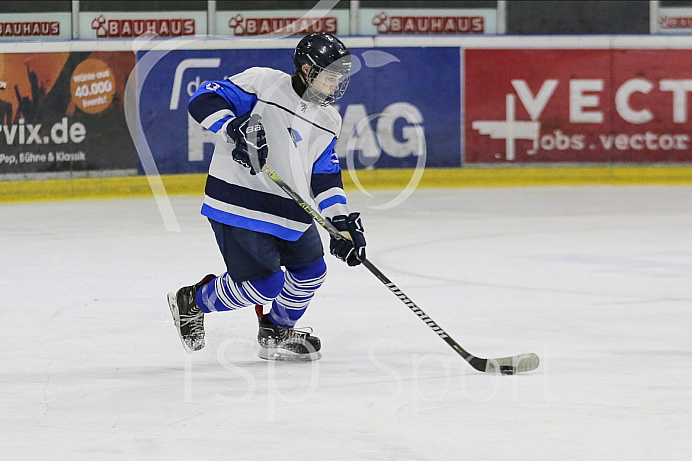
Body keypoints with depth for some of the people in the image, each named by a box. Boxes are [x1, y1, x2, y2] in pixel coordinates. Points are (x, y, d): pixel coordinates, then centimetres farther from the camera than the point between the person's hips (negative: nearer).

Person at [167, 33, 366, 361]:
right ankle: (191, 302, 11)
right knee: (264, 283, -12)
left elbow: (325, 174, 12)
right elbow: (203, 100, -14)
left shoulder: (328, 121, 11)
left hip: (290, 210, 8)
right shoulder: (263, 83, -11)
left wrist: (341, 220, -1)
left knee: (311, 270, 12)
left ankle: (277, 332, 36)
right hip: (239, 203, -8)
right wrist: (234, 128, -31)